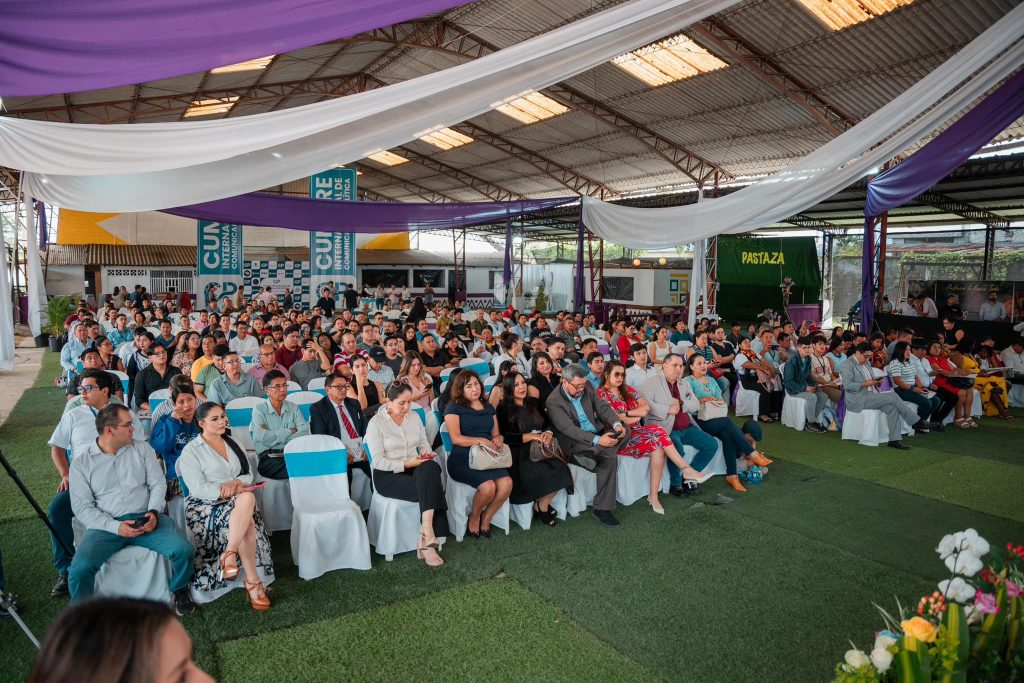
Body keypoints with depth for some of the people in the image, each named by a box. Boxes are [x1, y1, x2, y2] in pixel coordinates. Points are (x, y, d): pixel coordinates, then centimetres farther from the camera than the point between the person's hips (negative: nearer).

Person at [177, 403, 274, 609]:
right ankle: (253, 582, -29)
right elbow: (198, 489, -9)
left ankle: (229, 554, -30)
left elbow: (248, 476, 15)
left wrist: (235, 483, -9)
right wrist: (231, 490, -16)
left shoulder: (233, 443, 17)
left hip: (237, 500, 5)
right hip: (205, 505, -5)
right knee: (247, 522, -33)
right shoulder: (191, 451, 0)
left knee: (247, 498, -34)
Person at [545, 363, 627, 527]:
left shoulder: (587, 387, 5)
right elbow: (569, 429, -22)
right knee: (610, 457, -29)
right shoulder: (554, 401, -15)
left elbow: (603, 407, 6)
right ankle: (603, 507, -17)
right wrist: (597, 440, -32)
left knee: (625, 430, -15)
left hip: (598, 434, 8)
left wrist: (617, 424, -15)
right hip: (576, 444, -8)